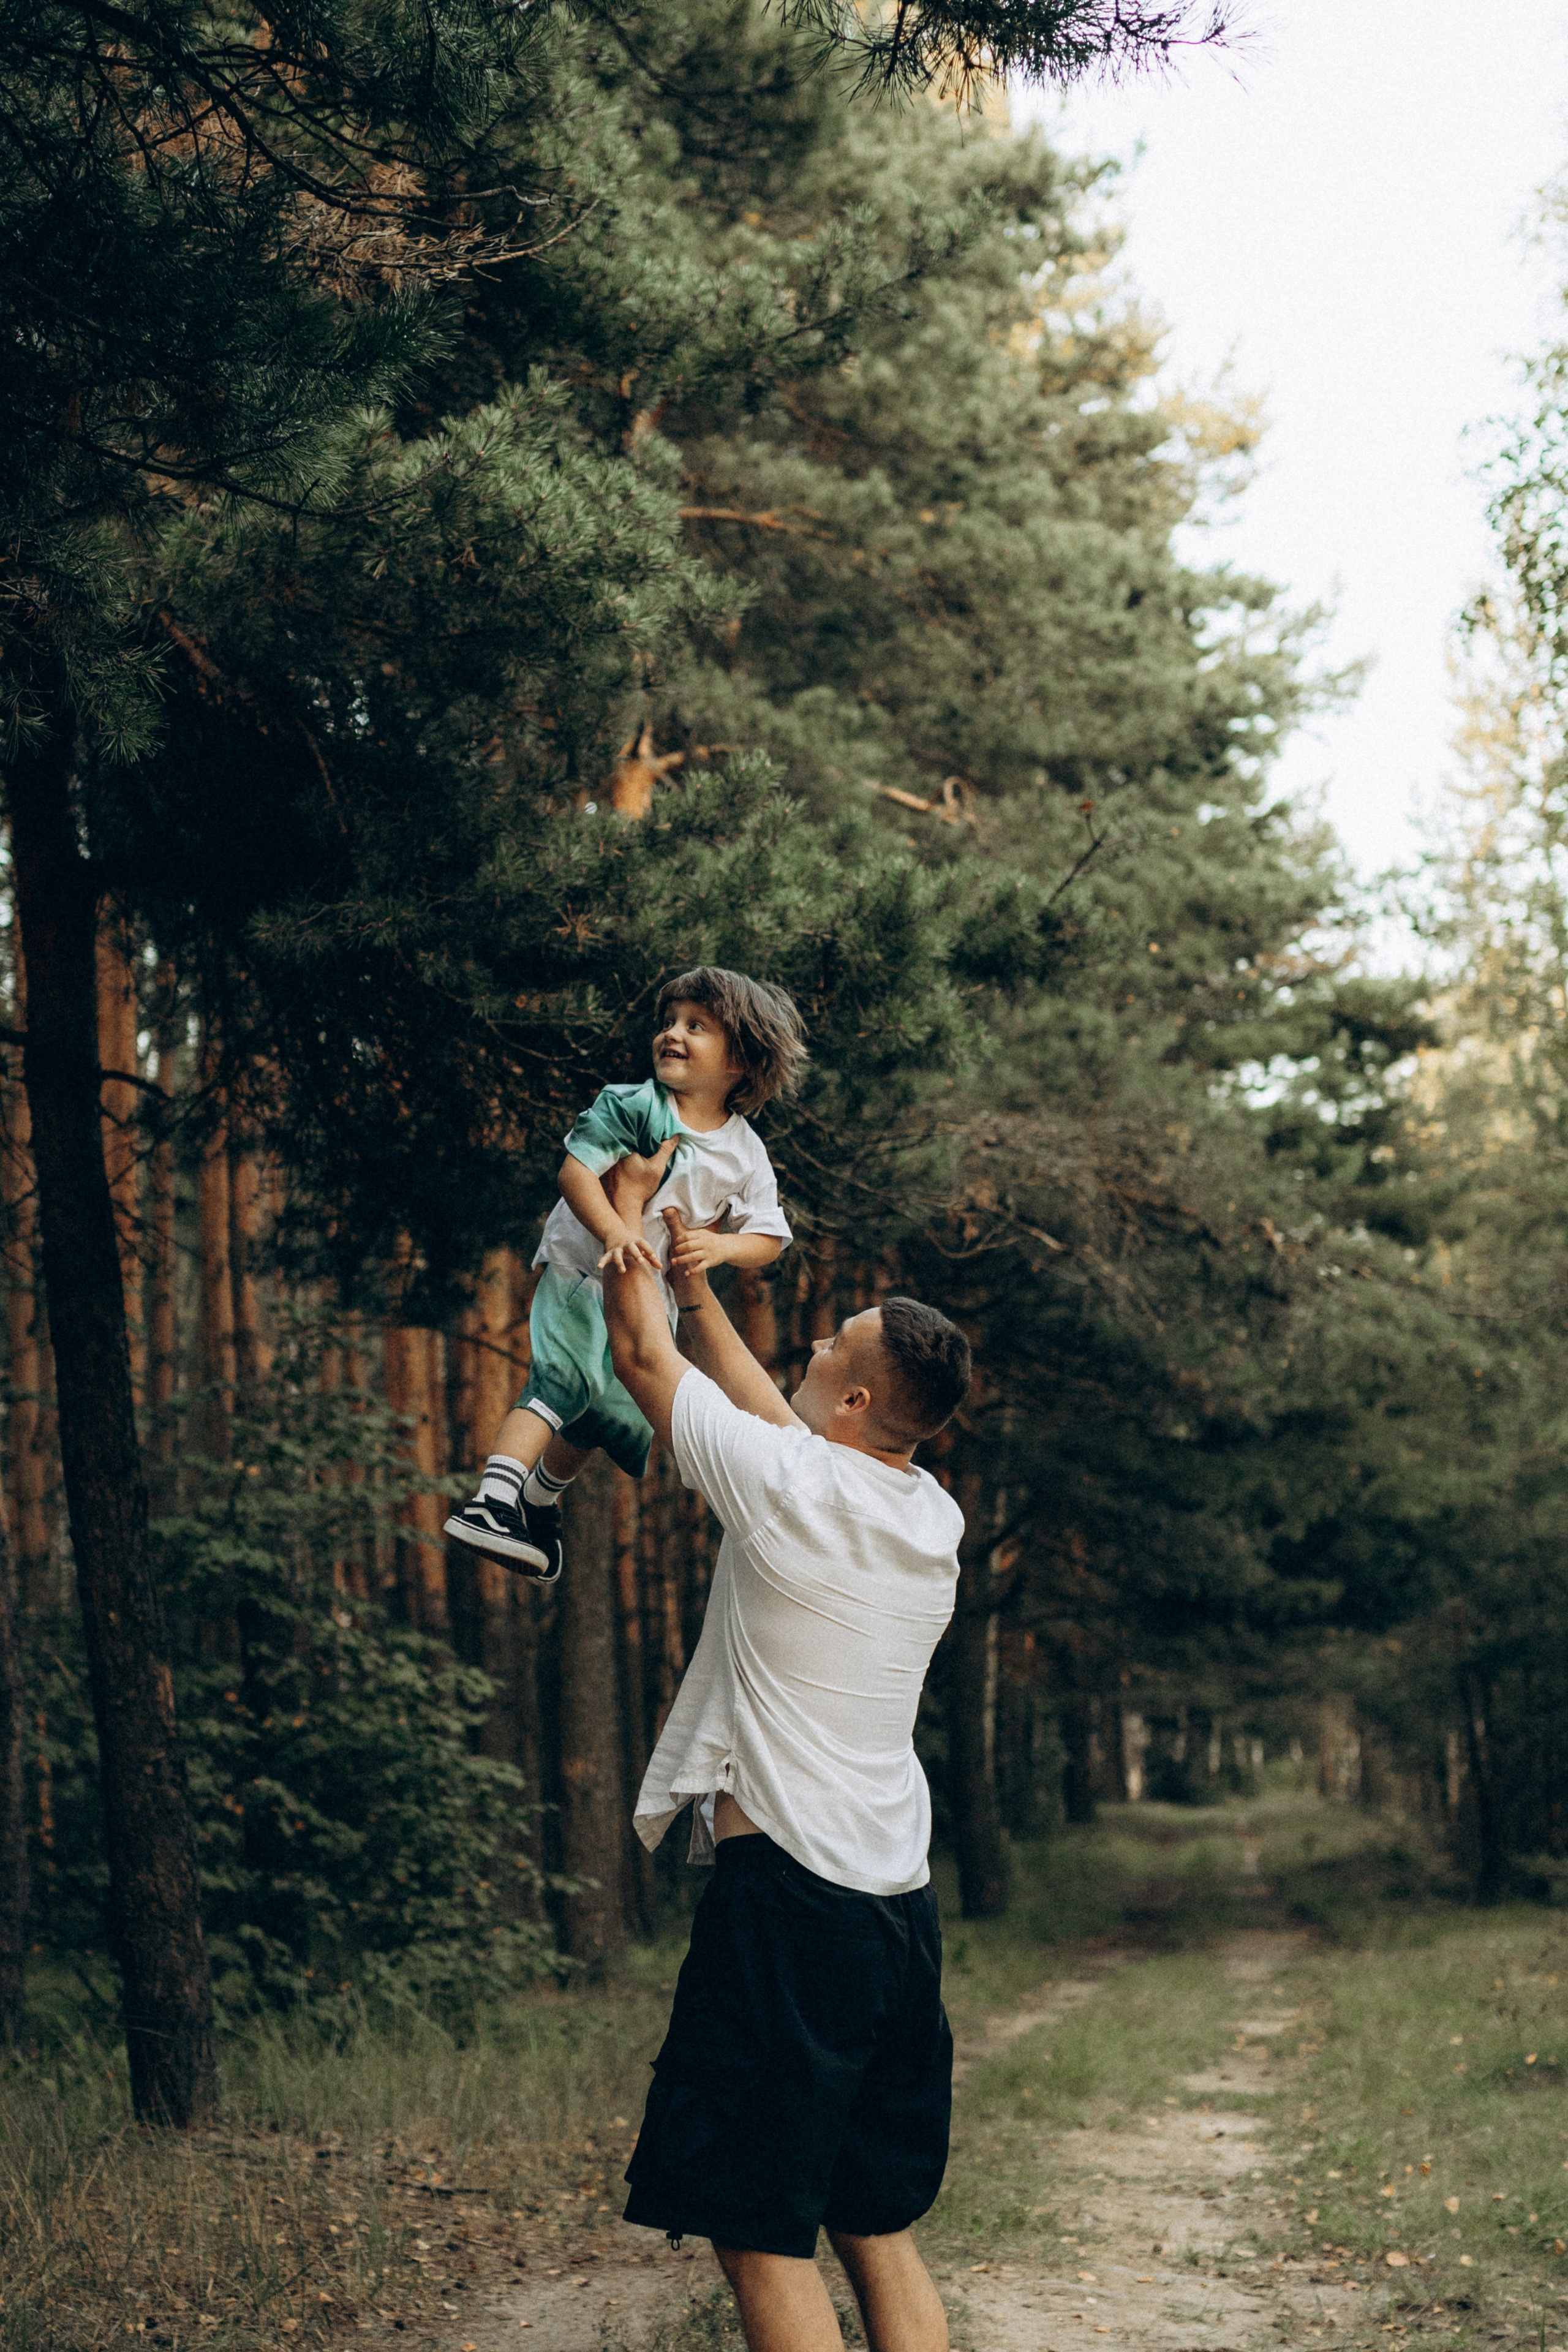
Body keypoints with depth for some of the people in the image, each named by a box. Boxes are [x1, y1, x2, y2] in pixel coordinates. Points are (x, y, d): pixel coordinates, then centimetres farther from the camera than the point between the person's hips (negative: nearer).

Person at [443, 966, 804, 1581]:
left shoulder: (746, 1155, -2)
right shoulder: (632, 1107, -12)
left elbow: (768, 1237, 1)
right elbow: (575, 1169, -20)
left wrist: (722, 1245, -21)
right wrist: (613, 1231, -35)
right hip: (582, 1270, -5)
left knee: (614, 1413, 17)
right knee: (563, 1380, -28)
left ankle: (541, 1500, 43)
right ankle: (492, 1502, -36)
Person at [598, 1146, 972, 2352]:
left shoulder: (787, 1483, -12)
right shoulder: (936, 1519, 8)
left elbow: (641, 1355, 5)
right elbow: (770, 1410, 26)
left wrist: (626, 1210, 21)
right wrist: (696, 1280, 35)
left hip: (785, 1901, -8)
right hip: (902, 1903, 8)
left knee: (762, 2232, -4)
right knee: (879, 2228, 14)